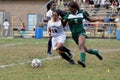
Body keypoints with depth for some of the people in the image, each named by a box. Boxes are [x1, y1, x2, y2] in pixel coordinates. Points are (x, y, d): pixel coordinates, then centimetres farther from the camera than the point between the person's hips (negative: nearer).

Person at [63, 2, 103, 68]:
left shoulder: (81, 13, 3)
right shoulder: (68, 15, 2)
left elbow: (90, 19, 14)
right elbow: (63, 23, -4)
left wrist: (98, 19, 4)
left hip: (81, 32, -3)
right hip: (74, 34, 3)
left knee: (81, 46, -28)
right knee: (85, 49, 8)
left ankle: (83, 61, -44)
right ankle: (96, 52, 34)